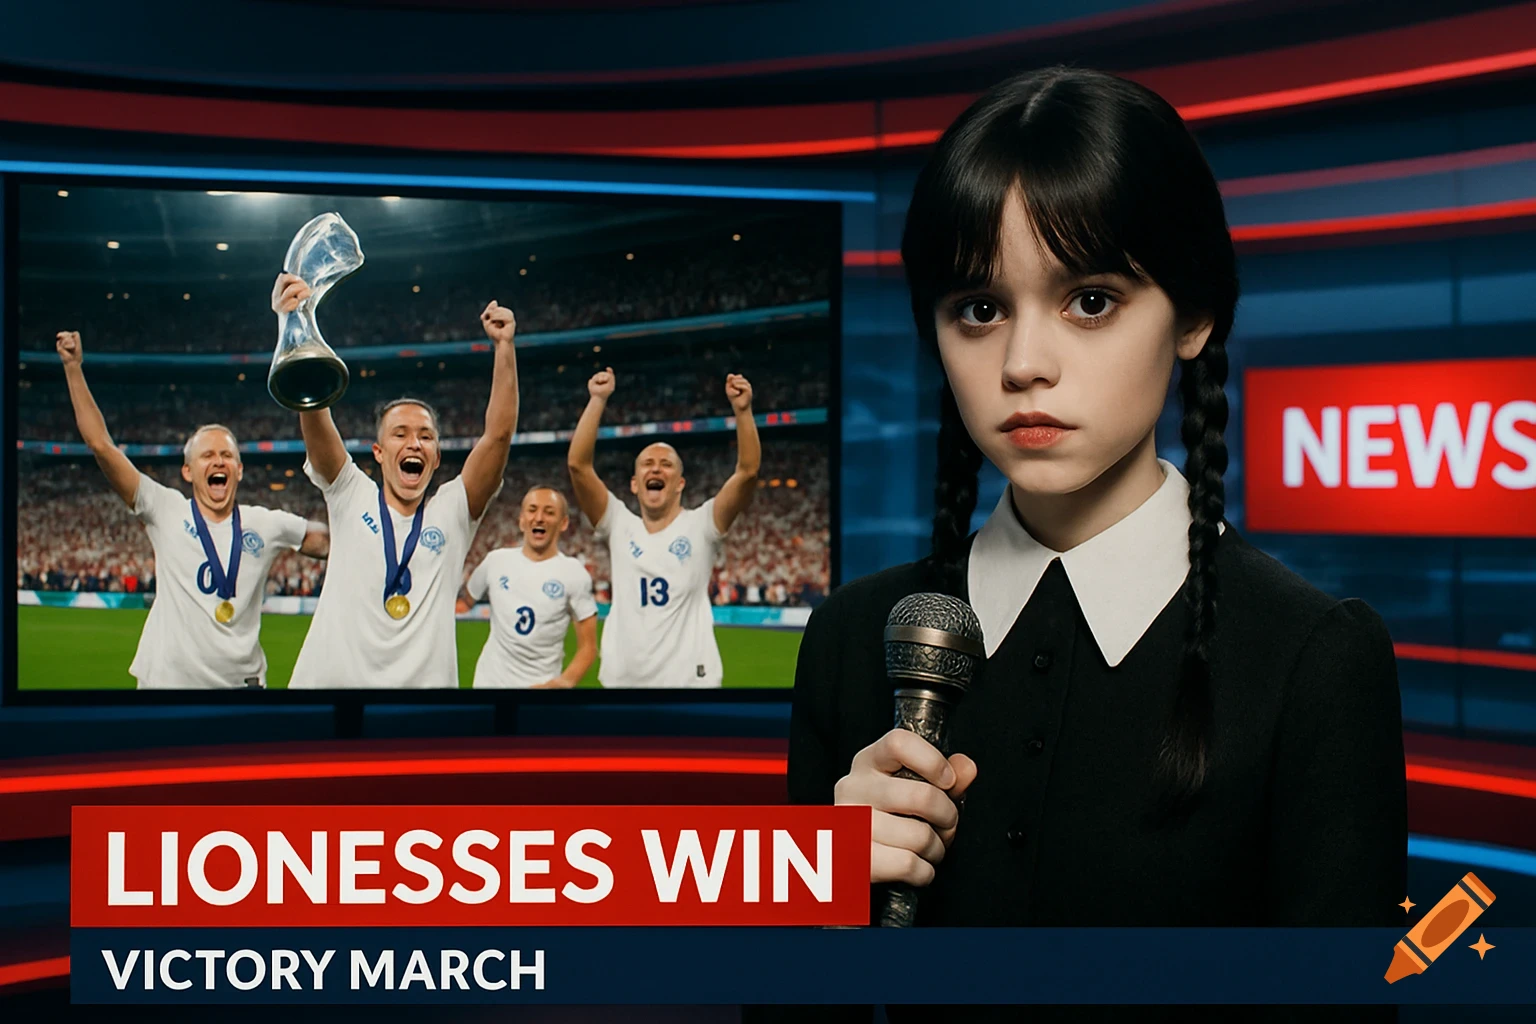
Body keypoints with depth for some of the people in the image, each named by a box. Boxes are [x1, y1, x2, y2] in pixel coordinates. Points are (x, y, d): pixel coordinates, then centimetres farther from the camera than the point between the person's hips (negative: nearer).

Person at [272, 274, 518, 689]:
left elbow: (499, 434, -5)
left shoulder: (452, 512, 5)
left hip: (427, 679, 0)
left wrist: (504, 346, -13)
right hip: (328, 678, 0)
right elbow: (313, 412, -7)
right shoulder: (350, 496, 5)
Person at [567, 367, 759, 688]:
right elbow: (578, 465, -3)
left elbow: (747, 472, -10)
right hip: (623, 679, 2)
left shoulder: (701, 526, 1)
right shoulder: (619, 526, 6)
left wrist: (743, 409, -21)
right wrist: (598, 400, -10)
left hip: (690, 679, -2)